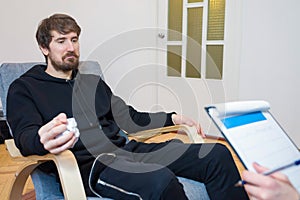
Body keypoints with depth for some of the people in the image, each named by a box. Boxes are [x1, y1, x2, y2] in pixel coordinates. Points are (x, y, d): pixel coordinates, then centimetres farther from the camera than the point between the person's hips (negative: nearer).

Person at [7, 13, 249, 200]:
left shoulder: (92, 82, 24)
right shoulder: (24, 88, 9)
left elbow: (129, 117, 26)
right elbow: (25, 135, -8)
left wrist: (173, 119, 14)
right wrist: (43, 140, -33)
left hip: (126, 149, 6)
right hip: (87, 162, -5)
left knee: (217, 155, -11)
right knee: (160, 180, -38)